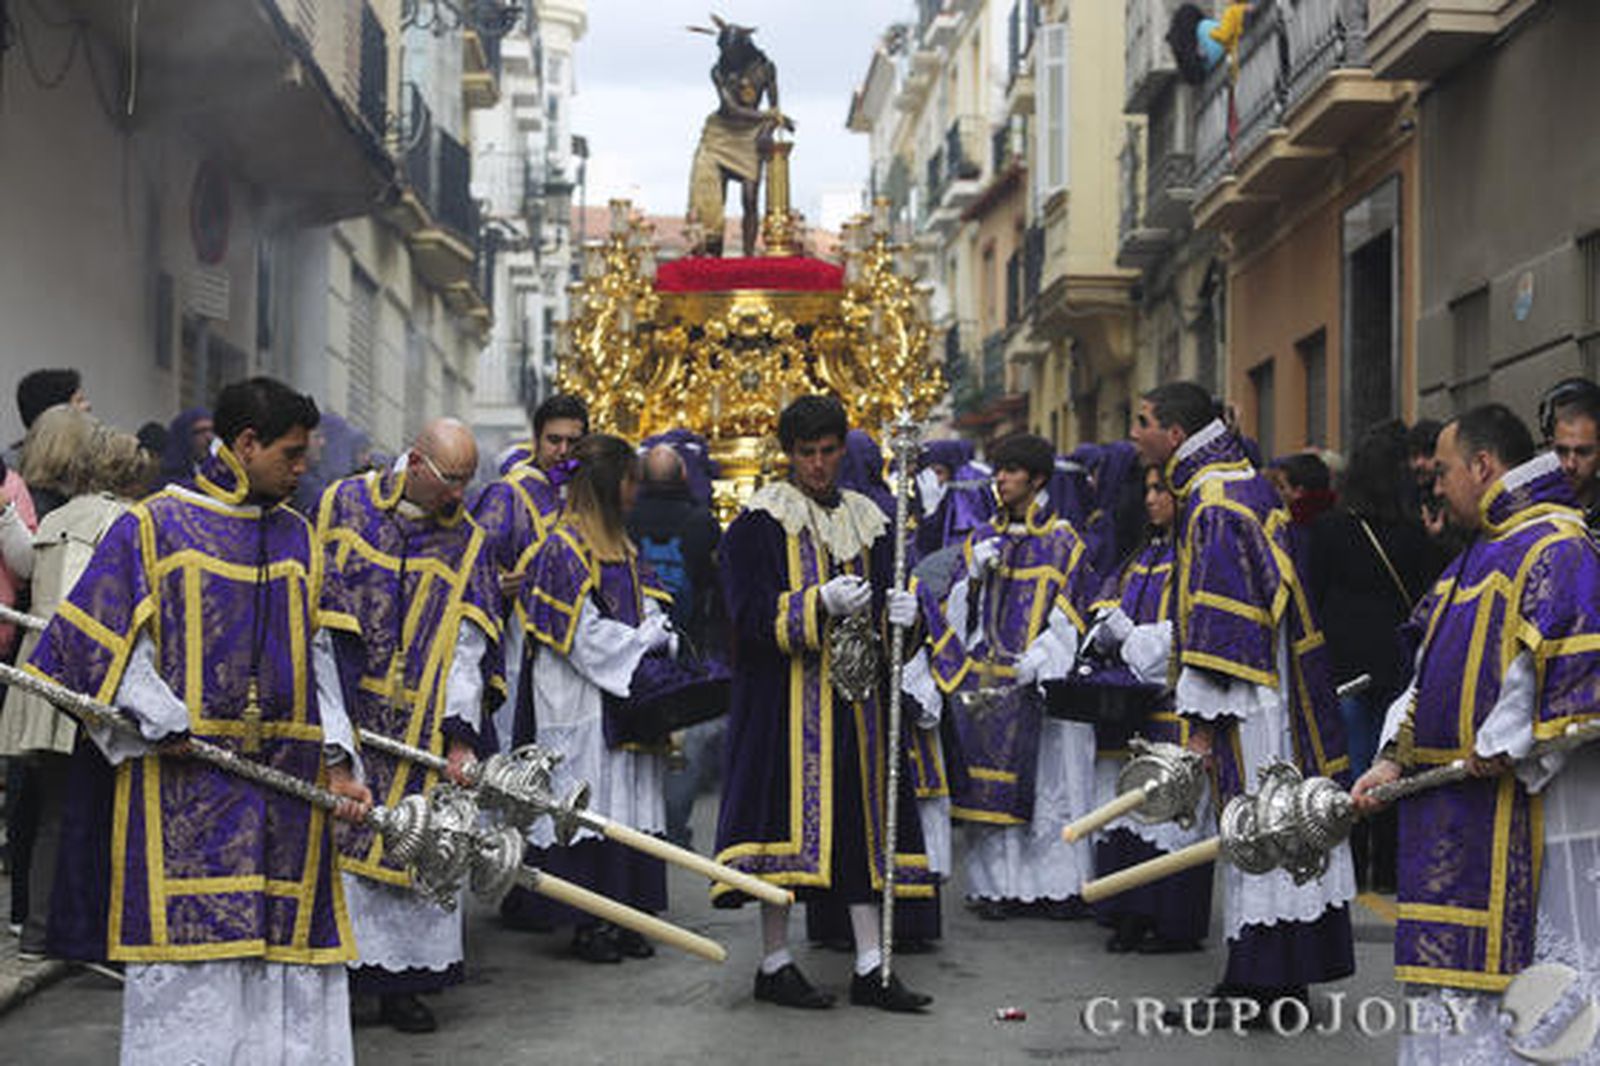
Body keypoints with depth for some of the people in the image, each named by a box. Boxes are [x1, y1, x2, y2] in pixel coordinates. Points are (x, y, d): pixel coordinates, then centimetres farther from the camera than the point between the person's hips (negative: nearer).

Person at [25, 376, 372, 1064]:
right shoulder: (152, 527, -1)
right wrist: (163, 723, -13)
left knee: (285, 951, 5)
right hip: (184, 786, -5)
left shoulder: (298, 537, 15)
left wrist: (337, 761, 4)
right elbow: (93, 642, -3)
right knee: (191, 949, -5)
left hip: (287, 787, 5)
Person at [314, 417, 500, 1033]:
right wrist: (324, 703, -5)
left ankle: (401, 982, 9)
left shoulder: (465, 542, 4)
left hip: (417, 727, 2)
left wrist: (460, 736, -10)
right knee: (338, 835, -3)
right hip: (341, 712, -1)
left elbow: (466, 647, -1)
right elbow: (312, 610, 2)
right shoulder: (344, 505, 1)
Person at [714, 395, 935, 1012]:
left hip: (854, 699, 5)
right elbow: (750, 613, -12)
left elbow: (883, 602, 13)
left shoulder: (865, 519, 13)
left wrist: (898, 612, -10)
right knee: (789, 816, -6)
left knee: (859, 820, 5)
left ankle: (870, 967, 9)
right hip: (784, 699, -5)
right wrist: (821, 603, -24)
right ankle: (774, 965, 5)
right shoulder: (759, 521, -3)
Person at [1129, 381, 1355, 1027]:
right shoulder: (1241, 480, 14)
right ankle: (1285, 982, 19)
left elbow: (1222, 622, -22)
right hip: (1275, 692, 10)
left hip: (1252, 704, -10)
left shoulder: (1215, 503, -17)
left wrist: (1202, 723, -20)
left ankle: (1257, 989, 1)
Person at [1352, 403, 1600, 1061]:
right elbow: (1437, 673, 19)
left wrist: (1504, 748, -16)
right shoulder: (1482, 551, 18)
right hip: (1461, 817, 10)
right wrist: (1396, 760, 8)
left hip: (1528, 808, -10)